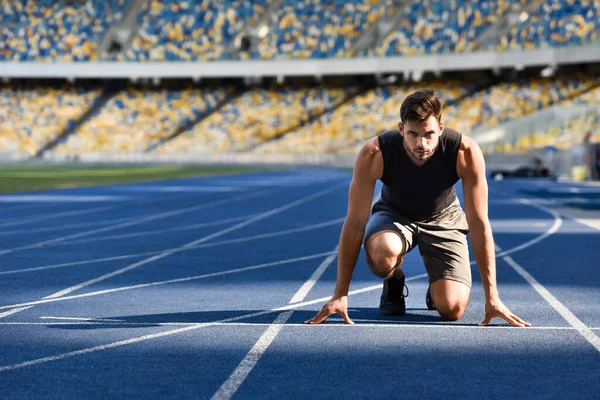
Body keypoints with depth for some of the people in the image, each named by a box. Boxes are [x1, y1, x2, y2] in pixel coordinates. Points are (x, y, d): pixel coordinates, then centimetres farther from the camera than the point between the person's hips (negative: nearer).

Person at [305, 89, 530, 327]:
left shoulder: (466, 153, -32)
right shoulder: (373, 155, -32)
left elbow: (479, 224, -26)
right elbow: (355, 224, -26)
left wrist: (492, 297, -27)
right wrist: (340, 295, -28)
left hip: (443, 218, 0)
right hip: (394, 215, 0)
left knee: (452, 309, -19)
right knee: (382, 253, -38)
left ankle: (437, 287, 20)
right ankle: (394, 283, 0)